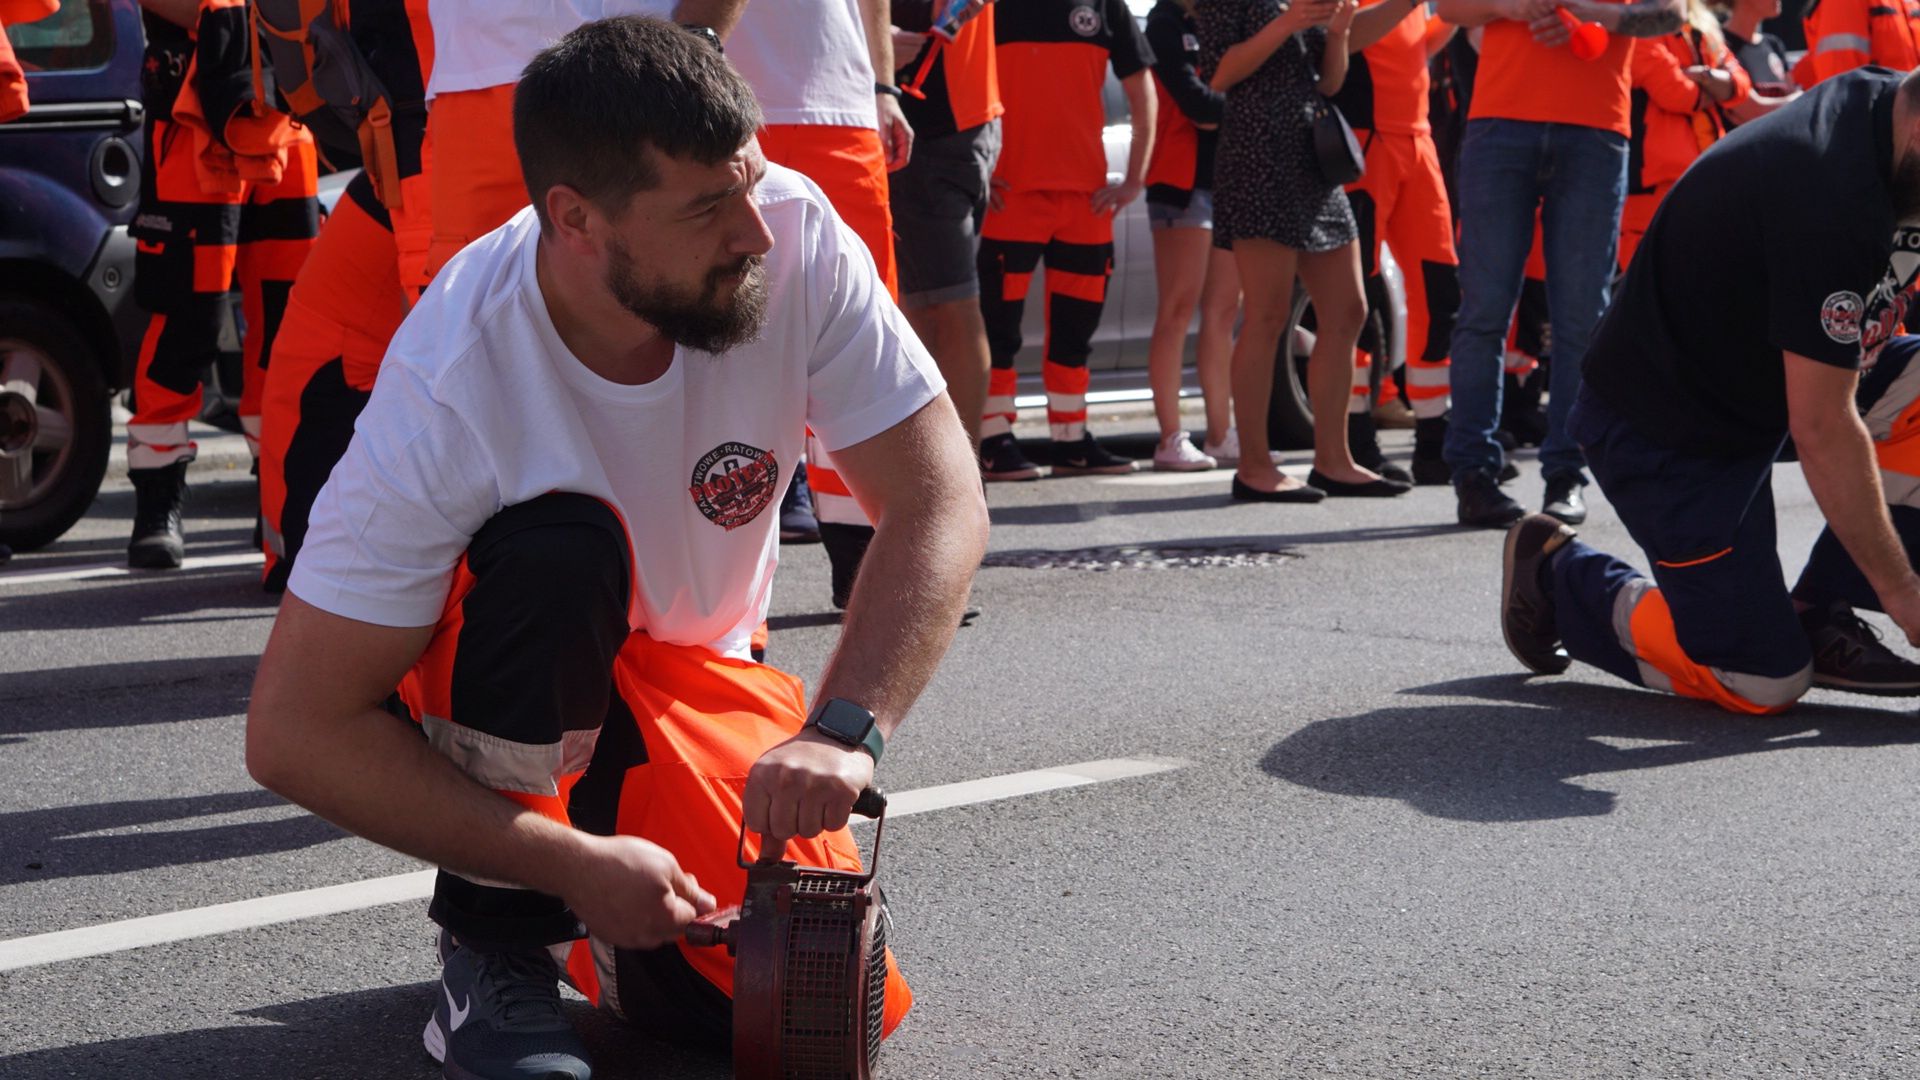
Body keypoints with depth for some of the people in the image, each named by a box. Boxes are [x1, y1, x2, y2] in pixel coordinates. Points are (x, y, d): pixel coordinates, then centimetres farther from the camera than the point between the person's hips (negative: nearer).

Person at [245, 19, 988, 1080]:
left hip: (693, 674, 4)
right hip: (487, 663, -3)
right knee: (560, 546, -37)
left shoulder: (794, 234, -25)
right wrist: (576, 863, -31)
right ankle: (495, 944, -15)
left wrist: (842, 732, -37)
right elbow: (294, 732, -30)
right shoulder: (452, 387, -33)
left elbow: (939, 505, -21)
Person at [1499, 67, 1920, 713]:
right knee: (1766, 682, -9)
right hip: (1664, 433, -10)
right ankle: (1561, 574, 9)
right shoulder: (1832, 196, -32)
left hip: (1753, 388, 10)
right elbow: (1822, 431, -27)